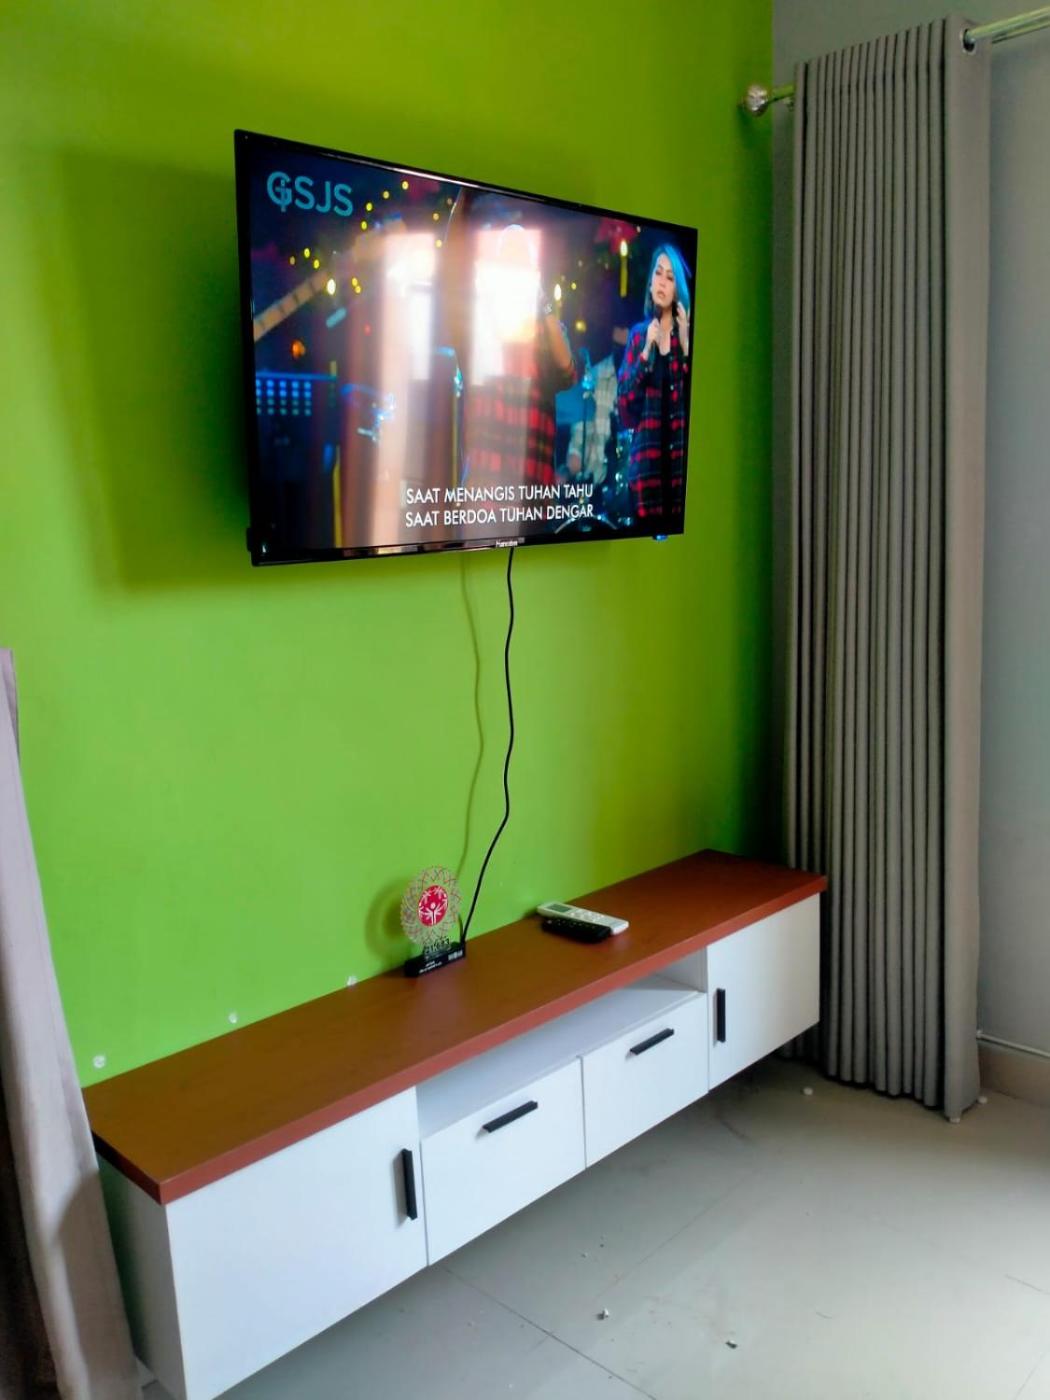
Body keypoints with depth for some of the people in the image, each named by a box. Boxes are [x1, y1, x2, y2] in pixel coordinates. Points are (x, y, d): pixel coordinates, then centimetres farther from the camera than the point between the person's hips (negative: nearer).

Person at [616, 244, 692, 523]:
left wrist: (685, 344, -12)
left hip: (681, 456, -1)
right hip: (646, 458, 1)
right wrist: (646, 351, -9)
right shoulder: (638, 334, 9)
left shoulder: (688, 333, 6)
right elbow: (624, 407, -1)